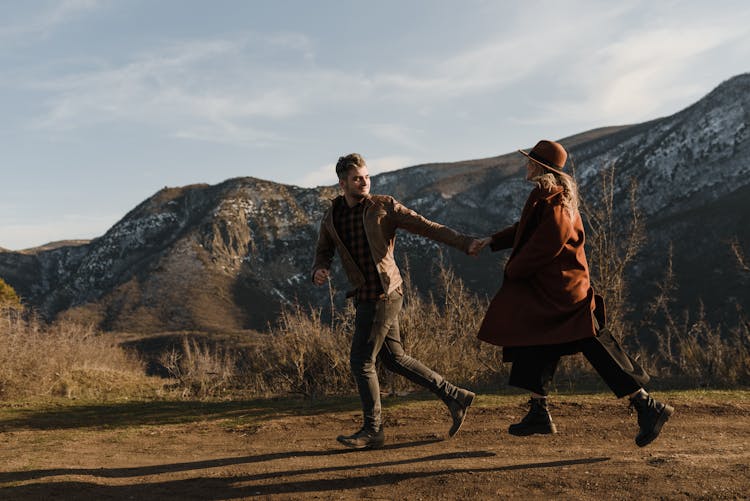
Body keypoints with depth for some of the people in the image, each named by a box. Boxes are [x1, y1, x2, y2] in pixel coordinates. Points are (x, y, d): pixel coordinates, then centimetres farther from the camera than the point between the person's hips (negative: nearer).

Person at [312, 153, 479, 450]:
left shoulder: (383, 206, -6)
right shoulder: (331, 218, 10)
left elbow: (425, 226, -9)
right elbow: (323, 255, 14)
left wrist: (463, 242, -19)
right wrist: (318, 272, -10)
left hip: (383, 295, -7)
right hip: (366, 297, 7)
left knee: (361, 362, -4)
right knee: (394, 359, 13)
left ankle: (372, 431, 12)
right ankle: (454, 397, 24)